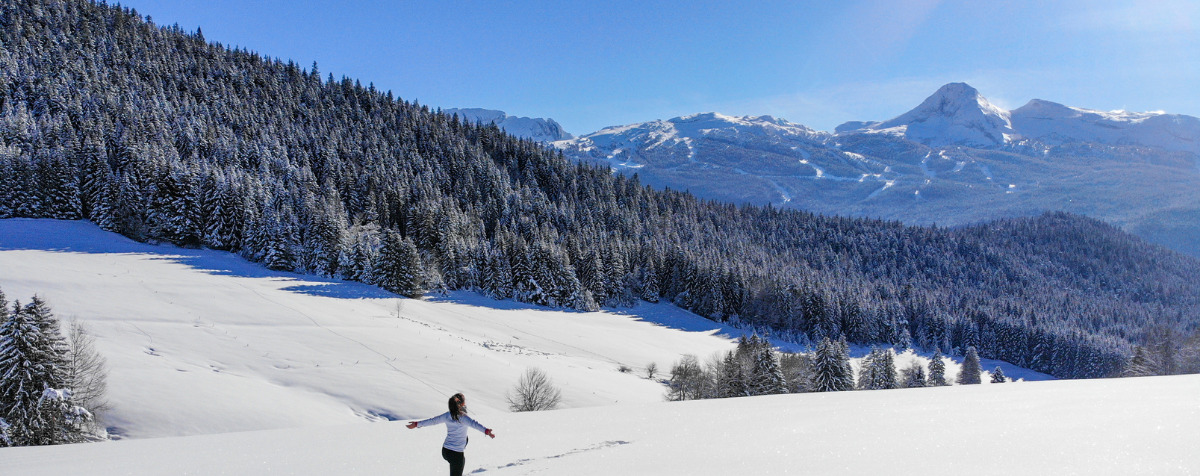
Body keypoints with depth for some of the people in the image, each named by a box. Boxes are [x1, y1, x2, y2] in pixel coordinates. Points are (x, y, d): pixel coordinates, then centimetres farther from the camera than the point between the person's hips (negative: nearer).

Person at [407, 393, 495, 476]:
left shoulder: (447, 416, 2)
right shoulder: (462, 417, -17)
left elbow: (432, 420, 13)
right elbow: (473, 423, -35)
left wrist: (417, 424, 28)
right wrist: (486, 431, -50)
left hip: (445, 450, 7)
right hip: (456, 454, -7)